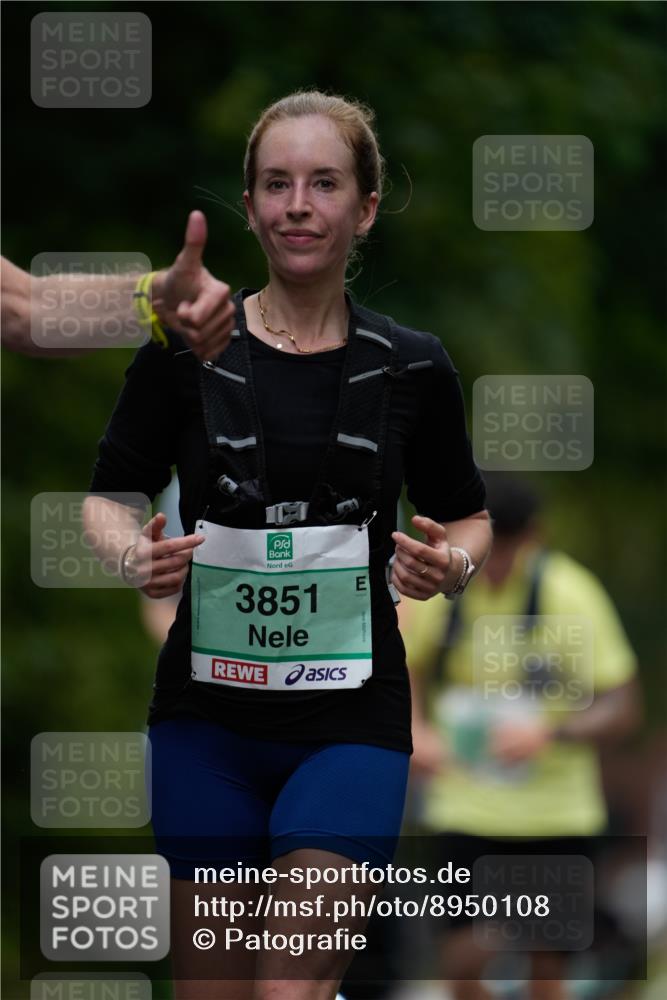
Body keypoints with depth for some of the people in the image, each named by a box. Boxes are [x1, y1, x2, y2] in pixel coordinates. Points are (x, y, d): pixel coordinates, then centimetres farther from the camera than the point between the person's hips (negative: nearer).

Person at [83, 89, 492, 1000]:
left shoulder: (411, 368, 2)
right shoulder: (184, 351, -1)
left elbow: (469, 520, 13)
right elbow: (104, 500, 8)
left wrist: (454, 564, -9)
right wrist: (134, 556, -13)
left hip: (350, 719, -1)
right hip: (207, 712, 1)